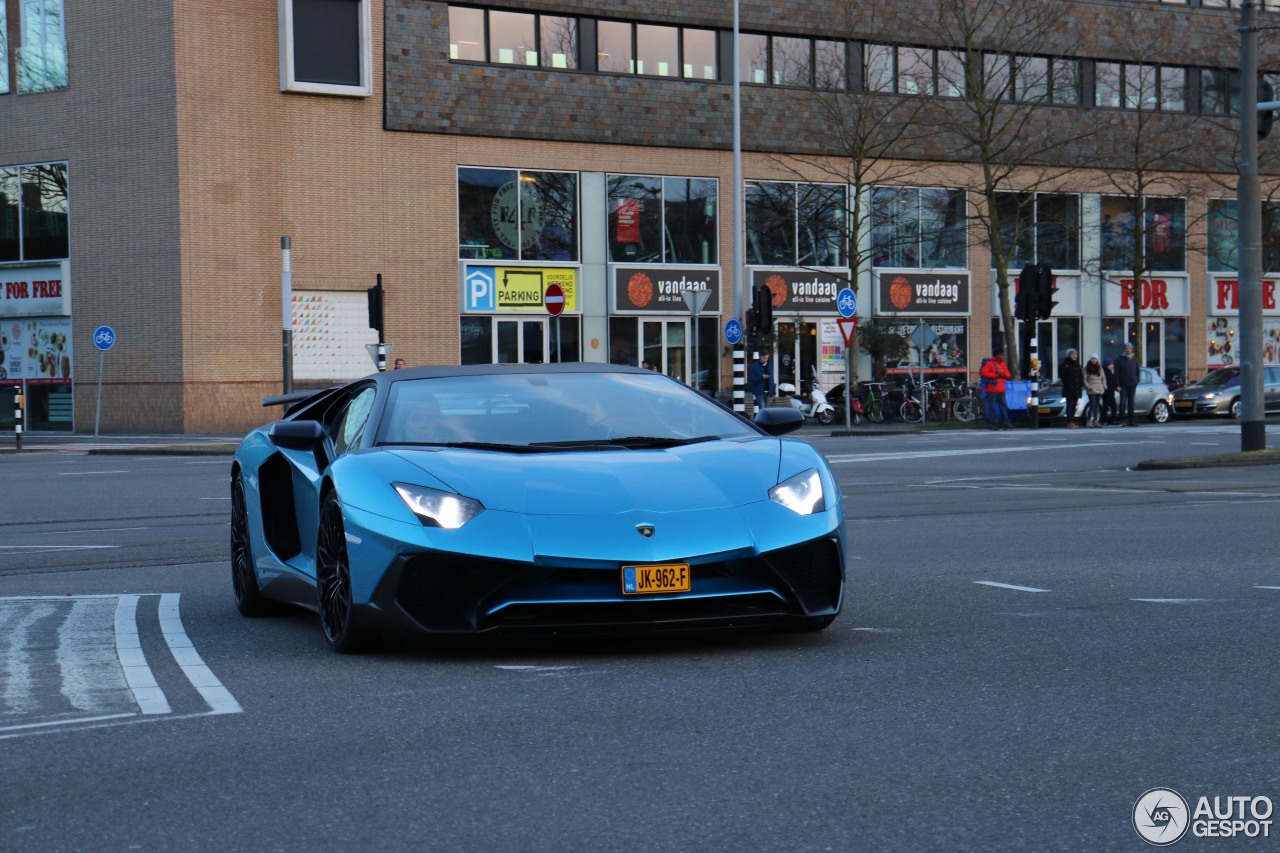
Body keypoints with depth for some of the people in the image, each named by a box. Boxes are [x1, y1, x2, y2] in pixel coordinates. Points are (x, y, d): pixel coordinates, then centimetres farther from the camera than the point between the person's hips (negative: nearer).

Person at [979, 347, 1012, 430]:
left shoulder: (1003, 364, 18)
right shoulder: (989, 364, -4)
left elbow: (1009, 375, 19)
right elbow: (983, 373, -15)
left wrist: (1003, 374, -5)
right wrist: (995, 375, -14)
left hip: (1001, 390, 6)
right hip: (992, 390, -6)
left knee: (1004, 406, 2)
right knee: (993, 407, -6)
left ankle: (1005, 423, 6)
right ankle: (992, 424, -2)